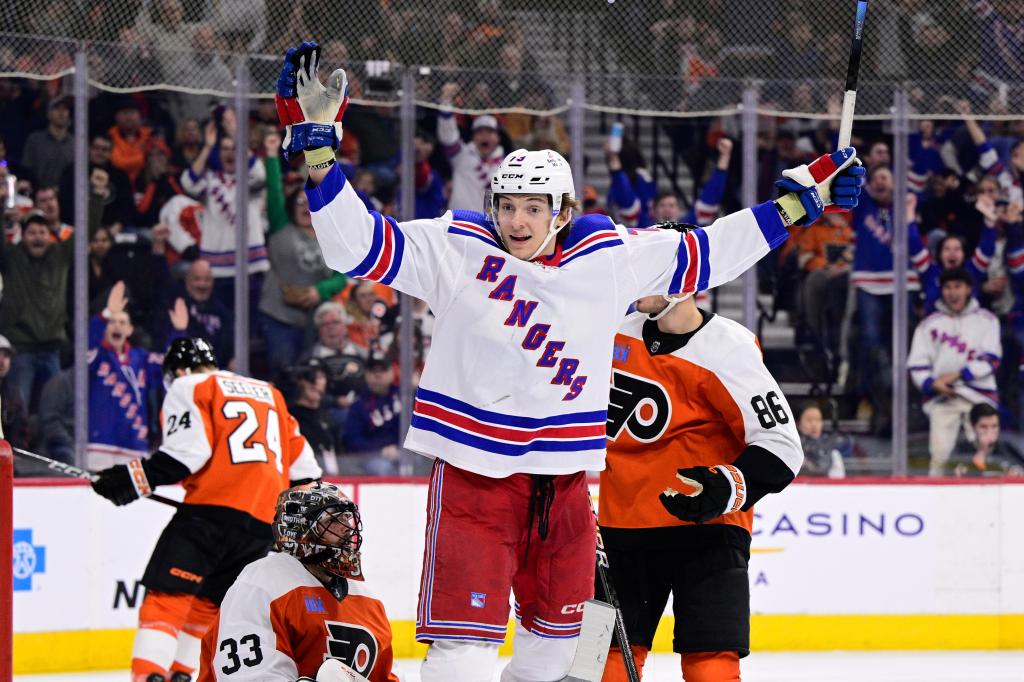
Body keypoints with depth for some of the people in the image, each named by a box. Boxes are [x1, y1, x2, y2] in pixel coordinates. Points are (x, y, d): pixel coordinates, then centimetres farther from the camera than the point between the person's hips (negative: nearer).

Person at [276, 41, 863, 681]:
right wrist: (318, 145, -20)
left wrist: (800, 201, 15)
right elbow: (359, 245, -10)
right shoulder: (457, 248, -5)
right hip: (474, 476, -5)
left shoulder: (611, 257, 4)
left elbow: (703, 255, 15)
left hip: (563, 481, 5)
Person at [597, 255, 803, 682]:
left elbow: (781, 447, -15)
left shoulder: (729, 350, -14)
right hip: (623, 525, 6)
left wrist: (725, 489, -28)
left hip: (705, 527, -6)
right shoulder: (621, 335, 5)